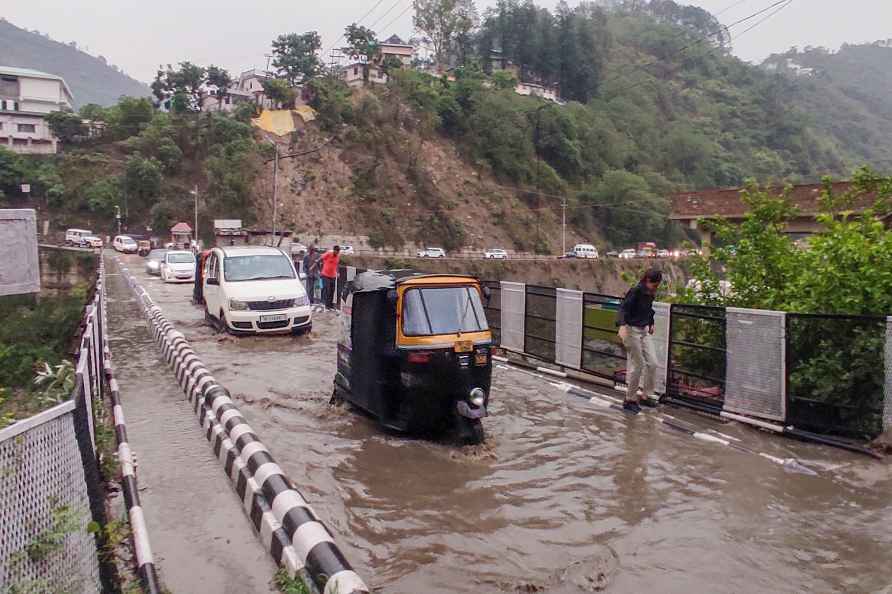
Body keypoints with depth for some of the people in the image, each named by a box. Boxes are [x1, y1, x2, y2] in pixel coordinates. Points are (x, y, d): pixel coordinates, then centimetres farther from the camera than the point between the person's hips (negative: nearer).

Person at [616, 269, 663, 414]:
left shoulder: (650, 293, 5)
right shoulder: (636, 291, -18)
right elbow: (624, 308, -27)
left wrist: (651, 323, 32)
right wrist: (622, 325, -42)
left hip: (644, 331, 8)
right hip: (632, 330, -8)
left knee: (652, 363, 5)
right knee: (637, 365, -3)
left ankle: (645, 396, 20)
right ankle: (630, 399, 11)